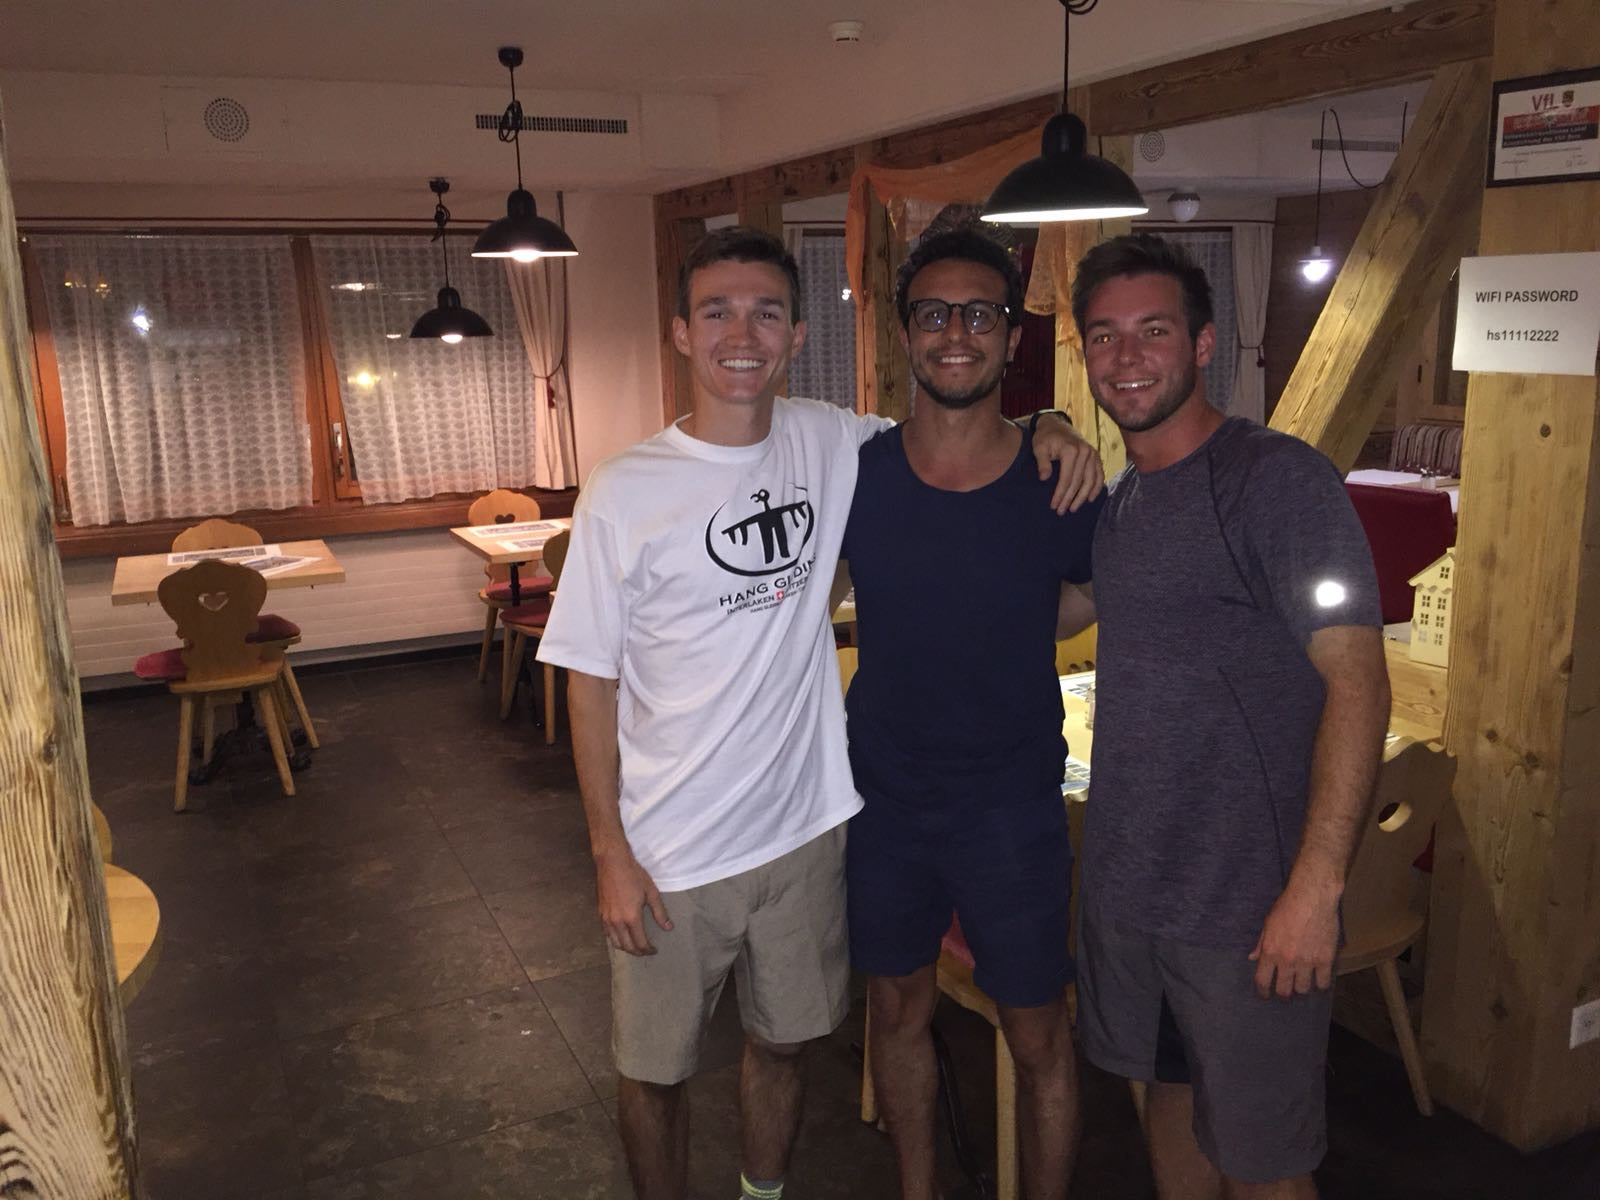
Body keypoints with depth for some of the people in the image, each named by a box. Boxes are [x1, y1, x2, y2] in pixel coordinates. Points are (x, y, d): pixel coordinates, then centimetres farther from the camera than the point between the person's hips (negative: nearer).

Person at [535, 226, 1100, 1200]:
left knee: (785, 1041, 22)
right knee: (655, 1069, 14)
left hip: (805, 825, 3)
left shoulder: (832, 444, -3)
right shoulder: (625, 494, -13)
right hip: (670, 852, -3)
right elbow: (591, 682, -7)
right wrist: (609, 853, -8)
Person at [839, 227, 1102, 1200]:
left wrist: (1002, 643, -2)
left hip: (1012, 809, -2)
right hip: (884, 799, 2)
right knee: (900, 1010, 20)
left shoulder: (1063, 486, -13)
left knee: (1038, 1036, 12)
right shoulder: (856, 476, -9)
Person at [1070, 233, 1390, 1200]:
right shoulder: (1122, 497, 9)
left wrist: (1316, 889, -23)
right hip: (1128, 884, 7)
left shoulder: (1279, 478, -15)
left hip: (1248, 905, -7)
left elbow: (1358, 686, -20)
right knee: (1169, 1091, 23)